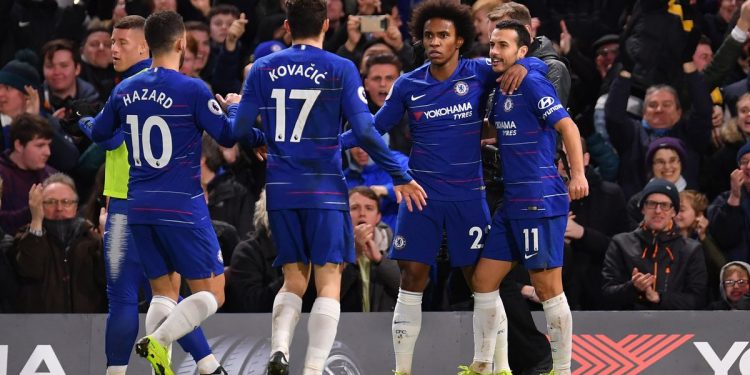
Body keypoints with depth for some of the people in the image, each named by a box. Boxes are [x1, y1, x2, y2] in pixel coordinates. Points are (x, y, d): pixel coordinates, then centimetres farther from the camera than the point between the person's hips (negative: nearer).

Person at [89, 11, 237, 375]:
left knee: (163, 292, 14)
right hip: (183, 206, -6)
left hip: (138, 208, 6)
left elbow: (99, 133, 20)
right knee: (211, 293, 2)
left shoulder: (124, 90, 5)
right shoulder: (192, 89, -12)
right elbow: (228, 136, -4)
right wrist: (234, 107, 15)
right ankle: (157, 340, -20)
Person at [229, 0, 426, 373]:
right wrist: (400, 177, -2)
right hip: (324, 189, -3)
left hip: (280, 189, 3)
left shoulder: (262, 69, 4)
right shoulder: (340, 70, -5)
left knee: (294, 281, 13)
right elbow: (365, 131, -12)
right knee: (328, 283, 0)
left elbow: (240, 130, 4)